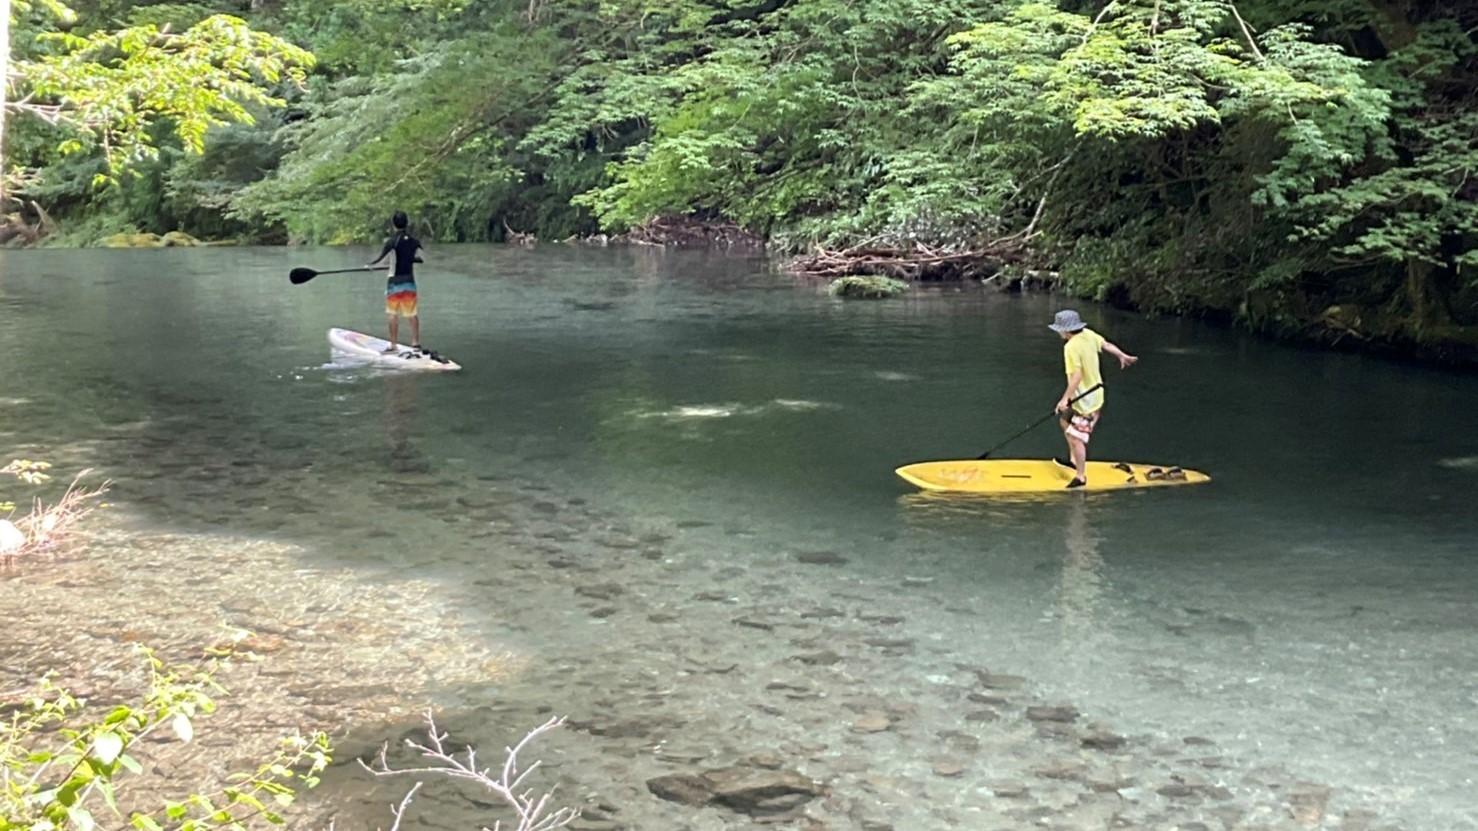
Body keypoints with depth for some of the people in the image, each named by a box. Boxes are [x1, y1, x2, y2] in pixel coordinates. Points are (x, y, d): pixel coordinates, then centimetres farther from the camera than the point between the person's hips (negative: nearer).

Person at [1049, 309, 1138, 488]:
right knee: (1065, 421, 25)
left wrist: (1065, 399, -25)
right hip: (1095, 392, 10)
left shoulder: (1071, 347, -25)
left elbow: (1076, 376, -28)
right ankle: (1075, 460, 32)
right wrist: (1123, 356, 30)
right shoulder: (1088, 334, -1)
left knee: (1075, 438, -2)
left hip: (1084, 400, -10)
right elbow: (1106, 345, 13)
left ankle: (1080, 476, 8)